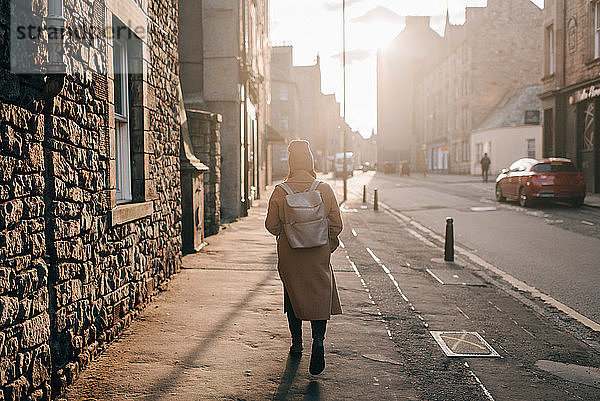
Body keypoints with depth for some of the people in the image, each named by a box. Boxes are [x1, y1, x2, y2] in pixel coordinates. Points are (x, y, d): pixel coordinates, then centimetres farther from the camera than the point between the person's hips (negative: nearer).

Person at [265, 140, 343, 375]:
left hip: (289, 256, 1)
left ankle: (297, 344, 27)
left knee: (293, 296, 16)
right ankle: (318, 339, -14)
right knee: (320, 296, 7)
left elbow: (272, 226, -2)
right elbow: (336, 225, -2)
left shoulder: (280, 192, -10)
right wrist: (330, 243, 16)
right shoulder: (324, 190, -8)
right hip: (319, 256, 0)